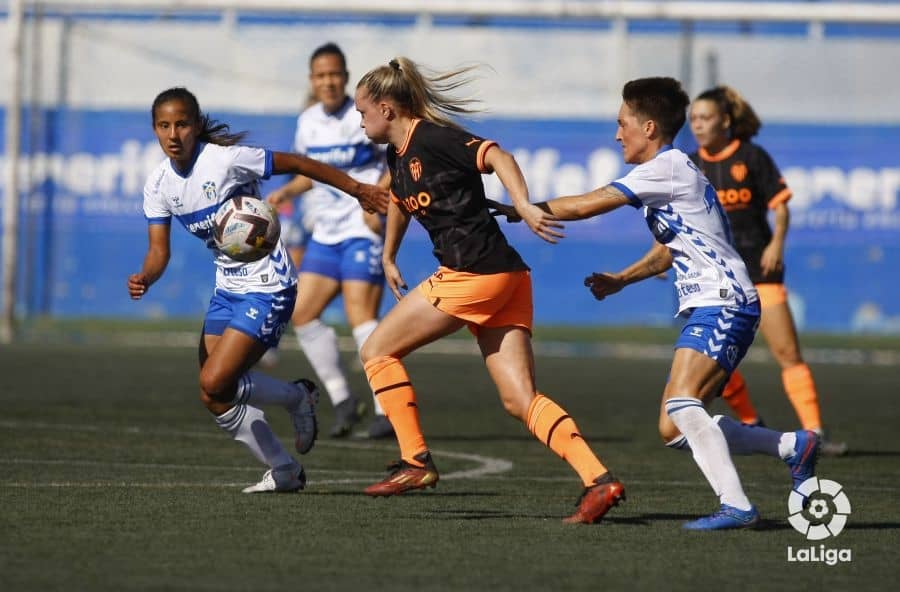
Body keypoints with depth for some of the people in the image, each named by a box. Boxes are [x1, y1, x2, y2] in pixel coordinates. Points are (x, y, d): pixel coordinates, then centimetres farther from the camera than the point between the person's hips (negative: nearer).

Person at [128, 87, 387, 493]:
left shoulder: (226, 159, -20)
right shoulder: (158, 184, -1)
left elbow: (298, 164, -11)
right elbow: (159, 250, -2)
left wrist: (357, 190, -7)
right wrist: (144, 279, -24)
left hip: (267, 287, -7)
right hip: (227, 288, 7)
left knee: (214, 384, -17)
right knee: (216, 396, 5)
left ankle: (297, 397, 10)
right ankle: (284, 471, 22)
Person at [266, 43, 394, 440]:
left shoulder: (366, 118, -10)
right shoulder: (308, 122, 10)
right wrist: (286, 191, 5)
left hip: (363, 230, -8)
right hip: (325, 232, 8)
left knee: (360, 316, -16)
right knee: (302, 314, 2)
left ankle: (387, 410, -12)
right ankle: (342, 400, 12)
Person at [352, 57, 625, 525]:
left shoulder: (433, 139, -8)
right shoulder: (398, 156, 20)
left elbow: (496, 156, -21)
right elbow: (400, 201, 41)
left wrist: (524, 207, -36)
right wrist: (388, 258, 50)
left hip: (474, 274, -9)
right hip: (501, 278, 9)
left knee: (377, 350, 4)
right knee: (520, 400, -1)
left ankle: (415, 461, 3)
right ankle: (599, 481, -13)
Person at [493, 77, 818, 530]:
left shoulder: (667, 167, -10)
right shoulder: (670, 172, 21)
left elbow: (584, 205, -14)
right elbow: (668, 249, 35)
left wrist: (518, 209, -4)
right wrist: (620, 280, 22)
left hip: (722, 304, -10)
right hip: (711, 309, 10)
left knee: (681, 404, -27)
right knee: (674, 430, 6)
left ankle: (735, 506, -32)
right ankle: (793, 446, 12)